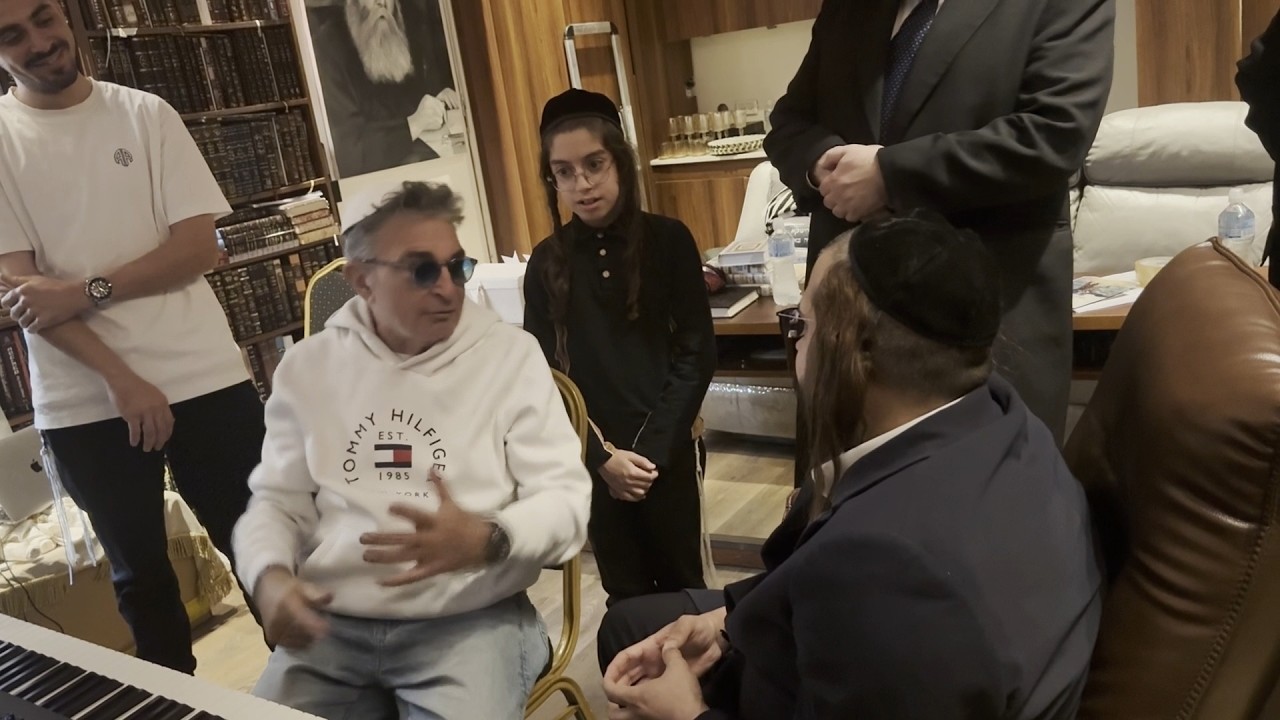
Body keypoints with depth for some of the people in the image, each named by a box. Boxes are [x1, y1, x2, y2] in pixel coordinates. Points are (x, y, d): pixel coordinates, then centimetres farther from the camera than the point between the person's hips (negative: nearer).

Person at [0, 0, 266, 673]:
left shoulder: (145, 113, 4)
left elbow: (199, 246, -3)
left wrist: (85, 291, -15)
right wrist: (122, 380, -15)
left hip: (203, 377, 0)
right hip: (84, 402, 0)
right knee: (139, 574, 13)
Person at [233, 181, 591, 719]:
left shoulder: (511, 355, -3)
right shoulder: (308, 365, 8)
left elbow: (566, 500, -6)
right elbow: (278, 500, 13)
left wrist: (486, 541, -26)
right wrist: (269, 575, -9)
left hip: (471, 621, -2)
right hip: (330, 624, 3)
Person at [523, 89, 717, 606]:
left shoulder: (668, 240, -5)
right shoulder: (547, 261, -1)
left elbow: (697, 353, -6)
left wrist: (652, 449, -12)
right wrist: (601, 457, -11)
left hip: (666, 452, -1)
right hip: (592, 461, 1)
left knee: (682, 587, 14)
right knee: (627, 596, 15)